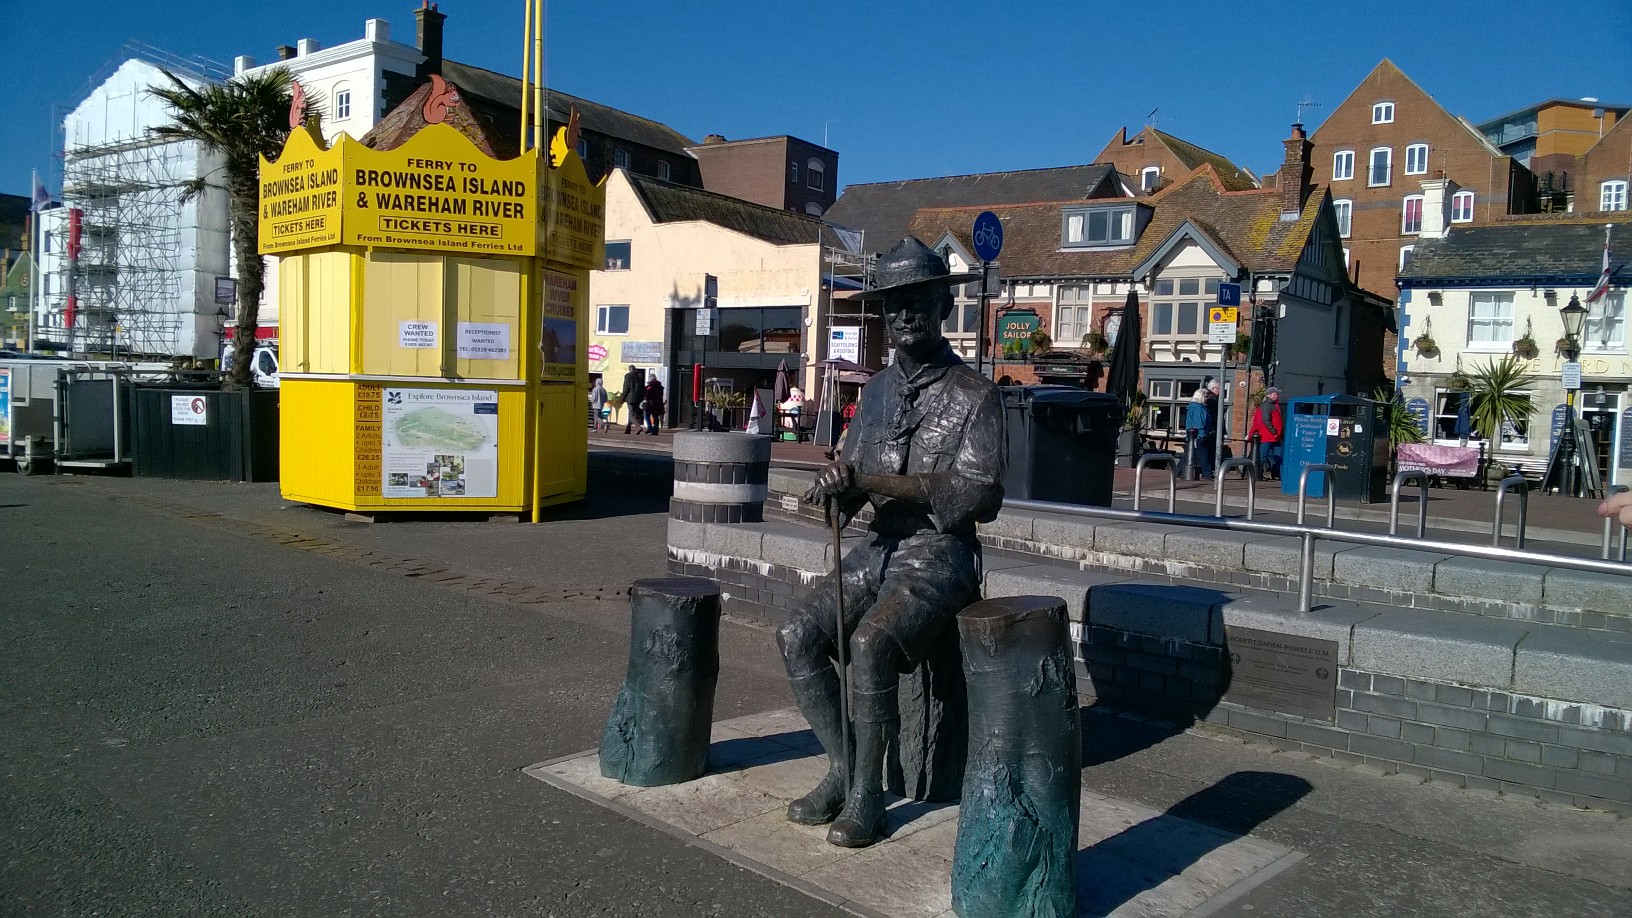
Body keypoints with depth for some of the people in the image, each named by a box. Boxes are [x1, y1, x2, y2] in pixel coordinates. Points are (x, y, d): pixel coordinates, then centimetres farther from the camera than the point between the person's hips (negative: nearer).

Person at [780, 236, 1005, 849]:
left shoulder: (972, 394, -7)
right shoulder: (878, 390, 13)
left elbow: (980, 496, -18)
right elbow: (854, 485, 13)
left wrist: (873, 481, -21)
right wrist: (837, 489, -14)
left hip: (940, 553, -6)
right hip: (879, 548, 6)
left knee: (871, 641, -30)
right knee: (798, 634, -13)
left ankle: (867, 793, -11)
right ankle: (842, 770, 2)